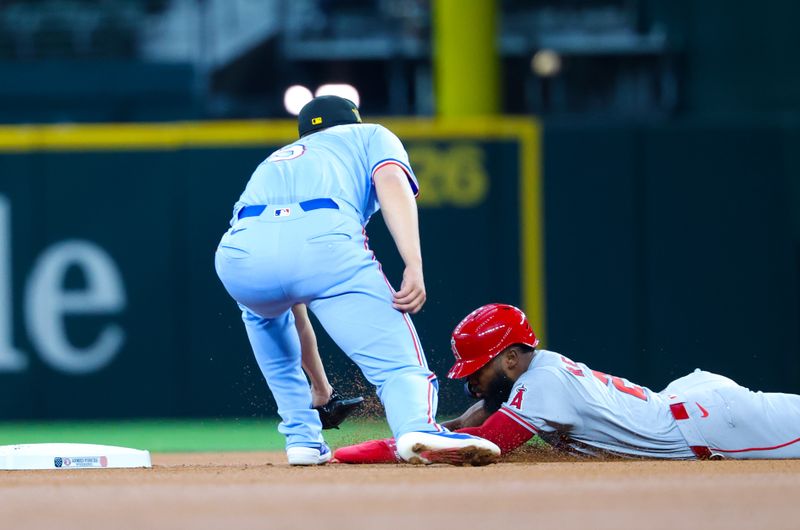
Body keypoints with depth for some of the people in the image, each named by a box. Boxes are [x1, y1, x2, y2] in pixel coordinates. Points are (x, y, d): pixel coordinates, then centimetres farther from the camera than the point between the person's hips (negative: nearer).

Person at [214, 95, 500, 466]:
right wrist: (415, 266, -6)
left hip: (240, 255, 4)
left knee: (264, 312, 40)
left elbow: (292, 304, 48)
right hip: (323, 239, -4)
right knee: (400, 365, -3)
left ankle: (302, 437, 29)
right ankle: (418, 427, -38)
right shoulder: (371, 136, 35)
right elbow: (391, 181, 7)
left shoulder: (273, 162, 46)